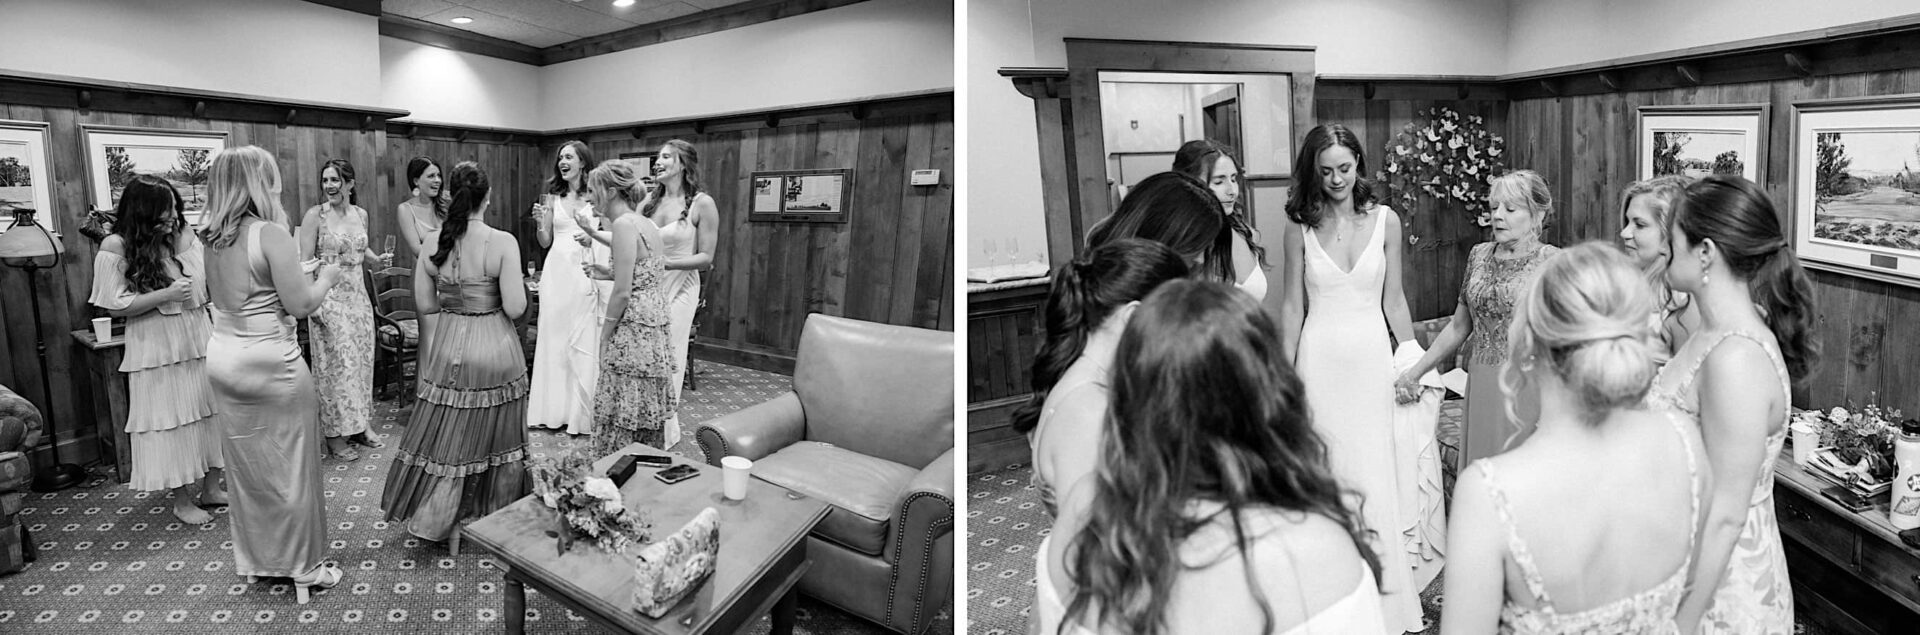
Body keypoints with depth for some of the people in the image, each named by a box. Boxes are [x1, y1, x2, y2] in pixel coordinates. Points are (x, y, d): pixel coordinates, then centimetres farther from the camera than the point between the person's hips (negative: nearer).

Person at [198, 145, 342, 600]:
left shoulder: (211, 239, 4)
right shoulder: (270, 233, -17)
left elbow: (218, 296, 16)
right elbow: (300, 304, -19)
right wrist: (326, 277, 0)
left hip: (222, 358, 7)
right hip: (270, 364, -7)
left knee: (245, 466, 18)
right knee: (289, 467, 6)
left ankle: (254, 559, 32)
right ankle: (302, 565, 17)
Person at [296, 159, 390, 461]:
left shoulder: (361, 214, 8)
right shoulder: (315, 215, -9)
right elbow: (305, 262, -11)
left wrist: (377, 259, 2)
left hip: (358, 296, 6)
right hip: (329, 298, -6)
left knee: (362, 359, 11)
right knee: (336, 363, -3)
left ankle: (361, 424, 24)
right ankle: (335, 435, 7)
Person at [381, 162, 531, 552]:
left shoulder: (431, 242, -4)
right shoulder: (503, 243, -16)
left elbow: (425, 304, 0)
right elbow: (515, 308, -18)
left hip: (447, 350, 3)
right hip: (495, 350, -3)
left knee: (448, 435, 16)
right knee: (495, 434, 14)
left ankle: (443, 521, 28)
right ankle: (497, 518, 28)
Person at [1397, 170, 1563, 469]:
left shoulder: (1553, 262, -6)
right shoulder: (1479, 255, 8)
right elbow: (1459, 326, 15)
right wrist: (1415, 371, 14)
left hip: (1529, 389, -4)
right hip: (1481, 389, 5)